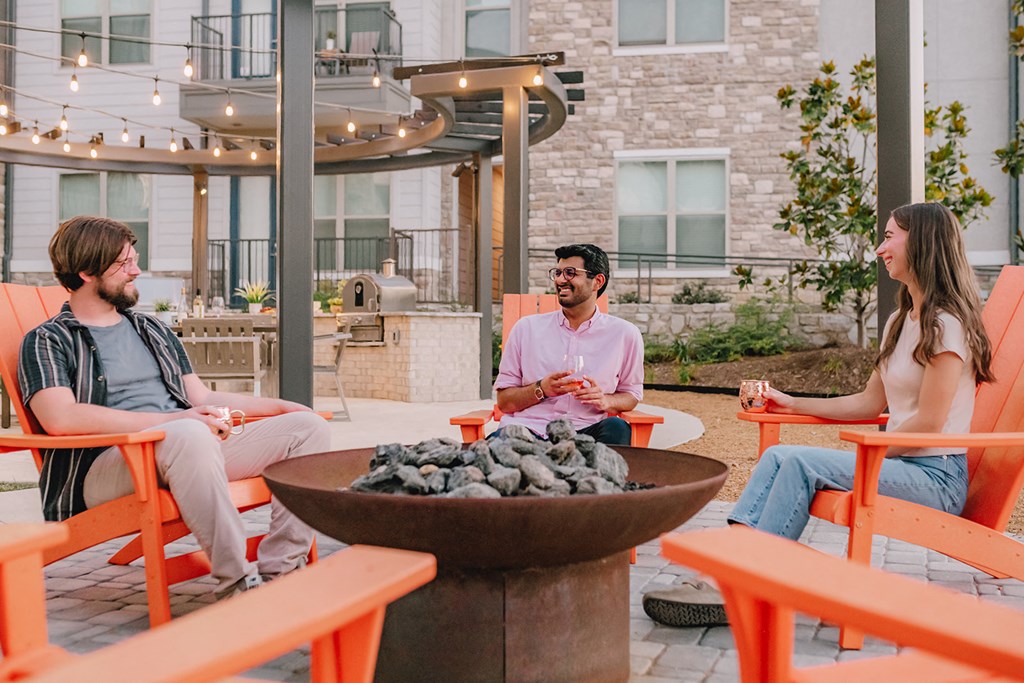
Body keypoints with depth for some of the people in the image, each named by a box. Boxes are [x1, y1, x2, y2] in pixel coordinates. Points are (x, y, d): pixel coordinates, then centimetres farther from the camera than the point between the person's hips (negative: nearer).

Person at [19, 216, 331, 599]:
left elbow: (203, 398, 27)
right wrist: (172, 420, -19)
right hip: (105, 465, -7)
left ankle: (279, 571, -19)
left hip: (190, 450, 7)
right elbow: (60, 418, -14)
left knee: (307, 426, -8)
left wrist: (280, 406, 14)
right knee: (188, 435, -40)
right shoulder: (48, 341, 6)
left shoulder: (153, 330, 28)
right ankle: (235, 582, -34)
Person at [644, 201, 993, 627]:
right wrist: (792, 404, 16)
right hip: (898, 462, 8)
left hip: (937, 476, -8)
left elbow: (929, 421, -16)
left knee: (801, 462, -27)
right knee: (777, 455, -13)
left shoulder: (946, 323, -10)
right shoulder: (900, 321, 20)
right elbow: (870, 402, 19)